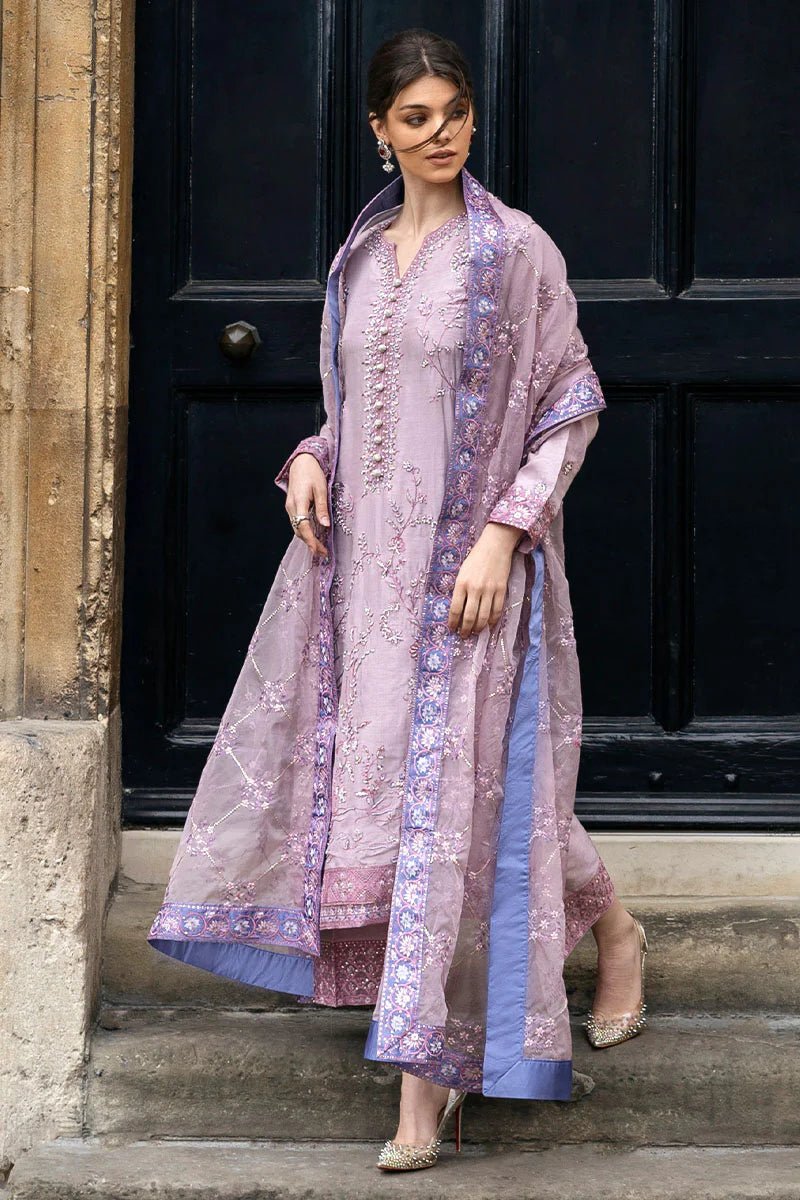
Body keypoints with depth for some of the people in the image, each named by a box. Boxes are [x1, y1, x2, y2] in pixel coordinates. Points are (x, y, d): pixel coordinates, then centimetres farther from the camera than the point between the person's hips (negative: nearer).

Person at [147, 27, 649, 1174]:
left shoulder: (515, 250, -6)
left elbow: (569, 407, -7)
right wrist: (312, 461, 1)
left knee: (455, 785, -8)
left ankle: (426, 1077, -2)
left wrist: (503, 534, -16)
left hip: (467, 562, -6)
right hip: (366, 552, 6)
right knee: (367, 767, 9)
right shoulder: (361, 254, 11)